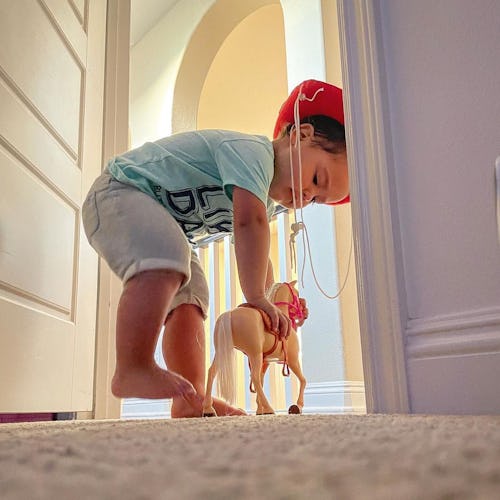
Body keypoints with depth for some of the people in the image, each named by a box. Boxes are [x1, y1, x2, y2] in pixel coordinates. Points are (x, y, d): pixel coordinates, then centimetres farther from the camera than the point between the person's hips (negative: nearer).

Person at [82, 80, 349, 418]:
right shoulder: (252, 150, -23)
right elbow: (249, 224, -35)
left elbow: (259, 259, 16)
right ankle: (133, 369, -33)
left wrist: (269, 305, 4)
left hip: (165, 223, 10)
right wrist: (256, 298, -29)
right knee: (164, 260, -36)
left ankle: (191, 400, 0)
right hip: (120, 192, -9)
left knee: (189, 301, -1)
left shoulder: (267, 202, 9)